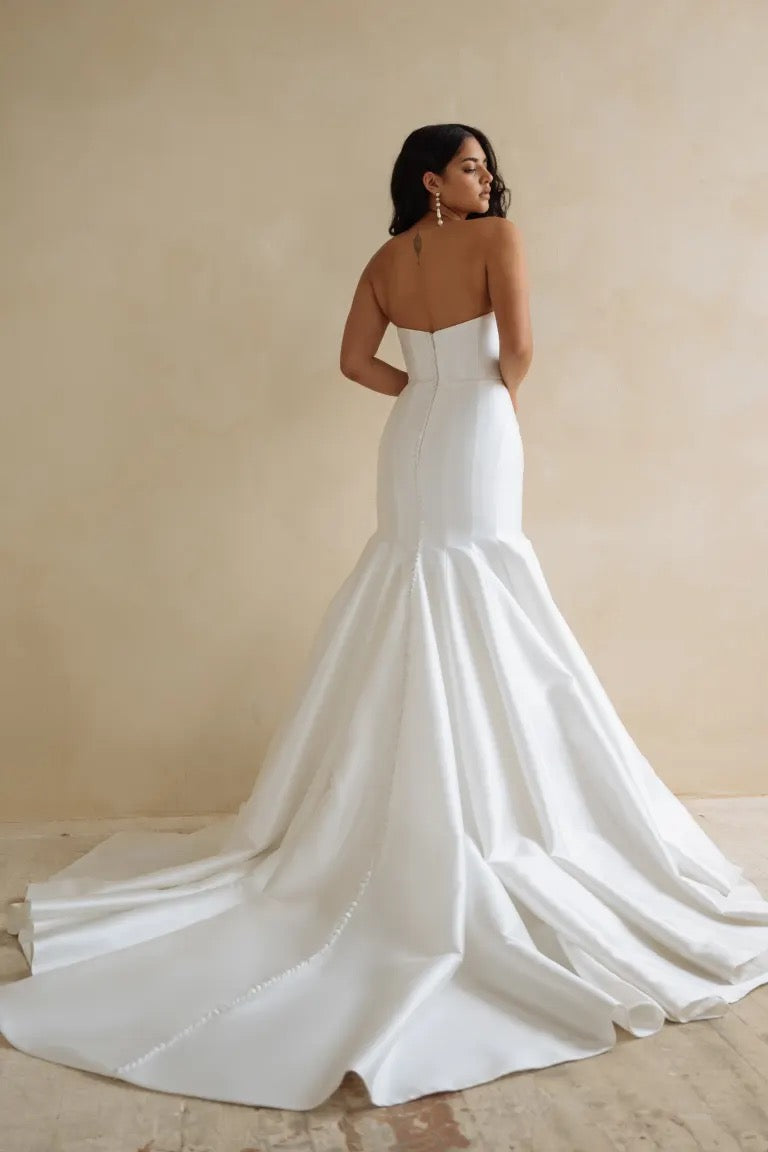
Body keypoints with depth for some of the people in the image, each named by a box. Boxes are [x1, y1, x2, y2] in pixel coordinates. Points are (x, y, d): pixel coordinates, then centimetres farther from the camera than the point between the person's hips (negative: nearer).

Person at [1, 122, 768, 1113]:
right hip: (474, 444, -6)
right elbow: (517, 350, -15)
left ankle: (398, 828, 19)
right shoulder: (498, 238, -6)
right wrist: (500, 393, 5)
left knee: (408, 639, 11)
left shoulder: (385, 260, 11)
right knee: (482, 643, -1)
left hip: (411, 443, 6)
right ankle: (482, 819, 6)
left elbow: (355, 361, 9)